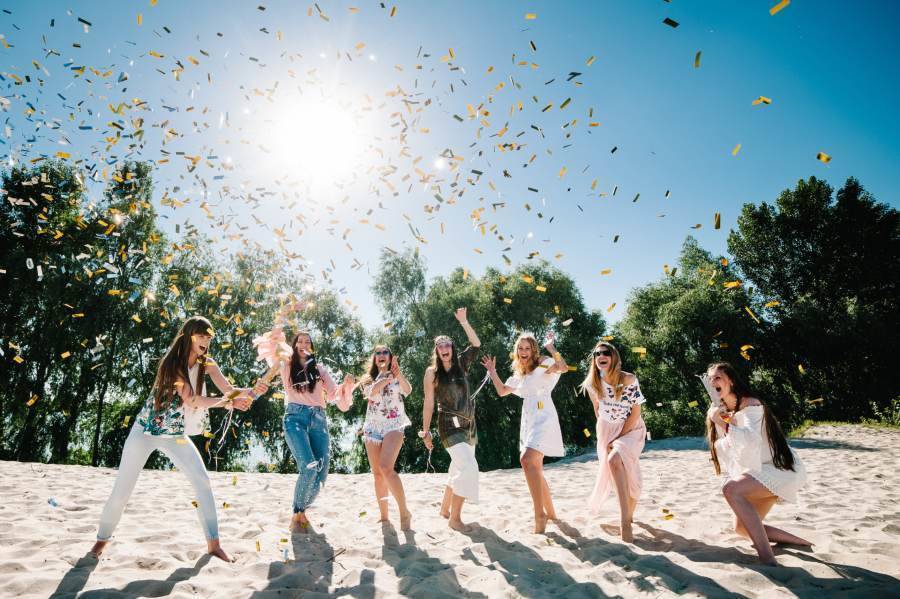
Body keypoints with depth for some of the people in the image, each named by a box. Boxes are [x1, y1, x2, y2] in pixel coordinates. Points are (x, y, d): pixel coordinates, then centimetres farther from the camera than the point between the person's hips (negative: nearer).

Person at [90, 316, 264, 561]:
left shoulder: (206, 364, -6)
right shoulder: (171, 363, -21)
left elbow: (230, 390, -16)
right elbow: (192, 400, -29)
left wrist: (252, 391, -37)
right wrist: (228, 402, -38)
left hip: (176, 435, 4)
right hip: (146, 431, -4)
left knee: (202, 481, -8)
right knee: (122, 488, 4)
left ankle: (213, 543, -2)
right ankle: (103, 538, 32)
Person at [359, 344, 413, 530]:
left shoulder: (396, 377, 6)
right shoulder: (368, 379, 11)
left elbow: (408, 390, -15)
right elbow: (371, 391, -12)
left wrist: (398, 374, -32)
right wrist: (385, 375, -25)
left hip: (394, 425, -4)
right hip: (373, 427, 4)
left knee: (386, 467, -22)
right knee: (377, 473, 4)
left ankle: (404, 512, -13)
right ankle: (383, 515, 15)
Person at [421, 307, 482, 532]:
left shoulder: (460, 365, 6)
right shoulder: (432, 372, -4)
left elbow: (476, 344, -1)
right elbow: (429, 403, -4)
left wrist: (463, 321, -8)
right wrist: (425, 431, -5)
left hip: (469, 423, 6)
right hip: (450, 425, -6)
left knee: (459, 469, 14)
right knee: (468, 467, -18)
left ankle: (445, 508, 33)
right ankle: (455, 518, -7)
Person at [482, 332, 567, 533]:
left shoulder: (543, 364, -3)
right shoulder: (519, 375, 19)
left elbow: (564, 368, -22)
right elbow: (501, 391, 25)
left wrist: (551, 348, -24)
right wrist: (492, 371, 20)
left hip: (543, 419, -9)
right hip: (528, 421, 9)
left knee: (527, 460, -25)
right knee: (535, 468, 12)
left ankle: (540, 514, -19)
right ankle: (550, 512, 27)